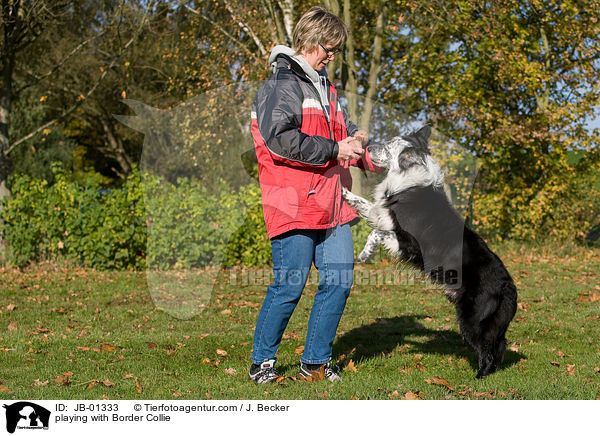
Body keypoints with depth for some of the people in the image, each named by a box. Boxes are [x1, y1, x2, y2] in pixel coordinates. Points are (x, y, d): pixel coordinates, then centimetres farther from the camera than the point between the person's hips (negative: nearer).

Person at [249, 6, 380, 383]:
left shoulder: (325, 88, 21)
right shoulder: (282, 84, -7)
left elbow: (341, 132, 30)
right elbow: (279, 138, -21)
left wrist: (356, 142, 7)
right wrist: (334, 149, -17)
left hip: (331, 204, 8)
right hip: (294, 204, -8)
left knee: (340, 279, 4)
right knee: (290, 285, -5)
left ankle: (316, 362, 16)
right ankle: (262, 362, 12)